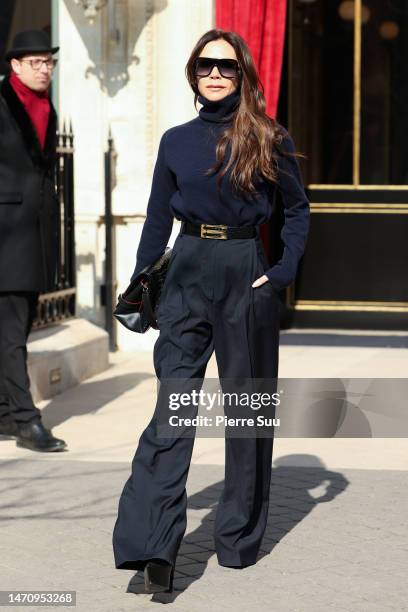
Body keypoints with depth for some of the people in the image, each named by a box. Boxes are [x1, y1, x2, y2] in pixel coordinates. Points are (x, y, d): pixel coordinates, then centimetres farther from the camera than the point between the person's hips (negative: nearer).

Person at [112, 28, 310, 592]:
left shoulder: (268, 139, 2)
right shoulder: (176, 141, 8)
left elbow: (298, 210, 9)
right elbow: (158, 219, 10)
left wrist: (286, 269, -5)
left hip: (245, 275, -1)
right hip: (187, 274, 1)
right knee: (172, 405, -9)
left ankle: (240, 537, 21)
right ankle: (154, 547, -15)